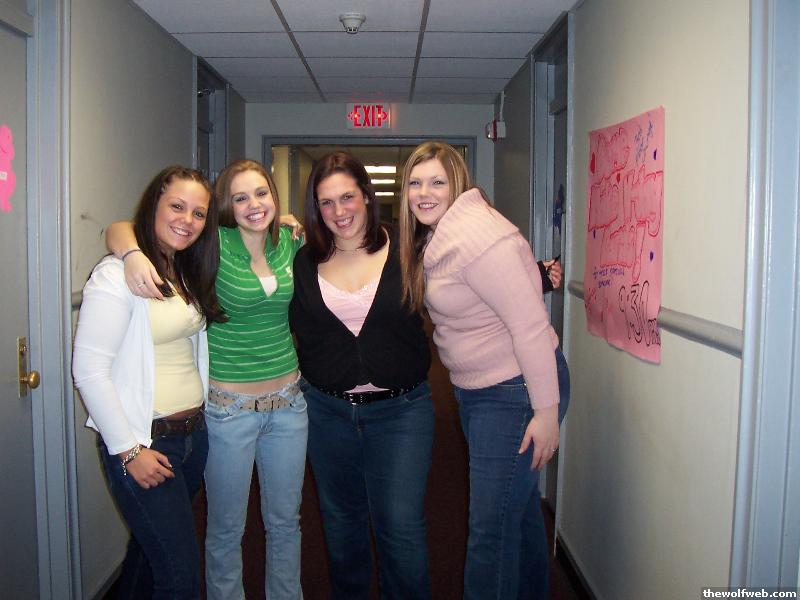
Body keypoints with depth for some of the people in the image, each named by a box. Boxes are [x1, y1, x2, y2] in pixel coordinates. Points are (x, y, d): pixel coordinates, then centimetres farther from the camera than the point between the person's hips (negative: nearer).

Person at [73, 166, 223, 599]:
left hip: (193, 433, 7)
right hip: (143, 441, -7)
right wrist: (130, 451, -16)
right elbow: (89, 371, -18)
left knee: (151, 548, 22)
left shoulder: (190, 273, 9)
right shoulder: (117, 275, -16)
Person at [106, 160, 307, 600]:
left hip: (288, 402, 4)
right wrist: (133, 253, -34)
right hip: (228, 408, -4)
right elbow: (120, 229, -15)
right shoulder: (213, 245, -12)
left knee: (285, 521, 19)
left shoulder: (290, 241, 1)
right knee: (226, 528, 12)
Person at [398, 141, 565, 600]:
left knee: (491, 530, -2)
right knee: (520, 509, 24)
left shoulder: (478, 235, -22)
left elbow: (530, 324, -25)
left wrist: (546, 410, -24)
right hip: (474, 390, 10)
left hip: (516, 391, -10)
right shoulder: (433, 239, 8)